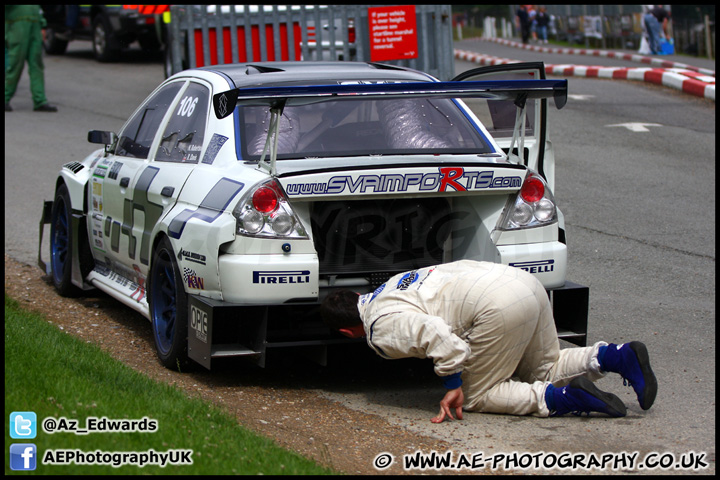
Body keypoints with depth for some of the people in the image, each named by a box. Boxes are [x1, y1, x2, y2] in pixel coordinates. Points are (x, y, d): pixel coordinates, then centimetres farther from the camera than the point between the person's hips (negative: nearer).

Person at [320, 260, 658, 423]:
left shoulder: (382, 332, -2)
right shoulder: (387, 291, 28)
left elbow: (434, 335, -19)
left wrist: (452, 386, -10)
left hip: (500, 307, -10)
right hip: (523, 281, 10)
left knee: (474, 397, 4)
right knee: (544, 370, 25)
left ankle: (567, 397, -12)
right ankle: (619, 356, 5)